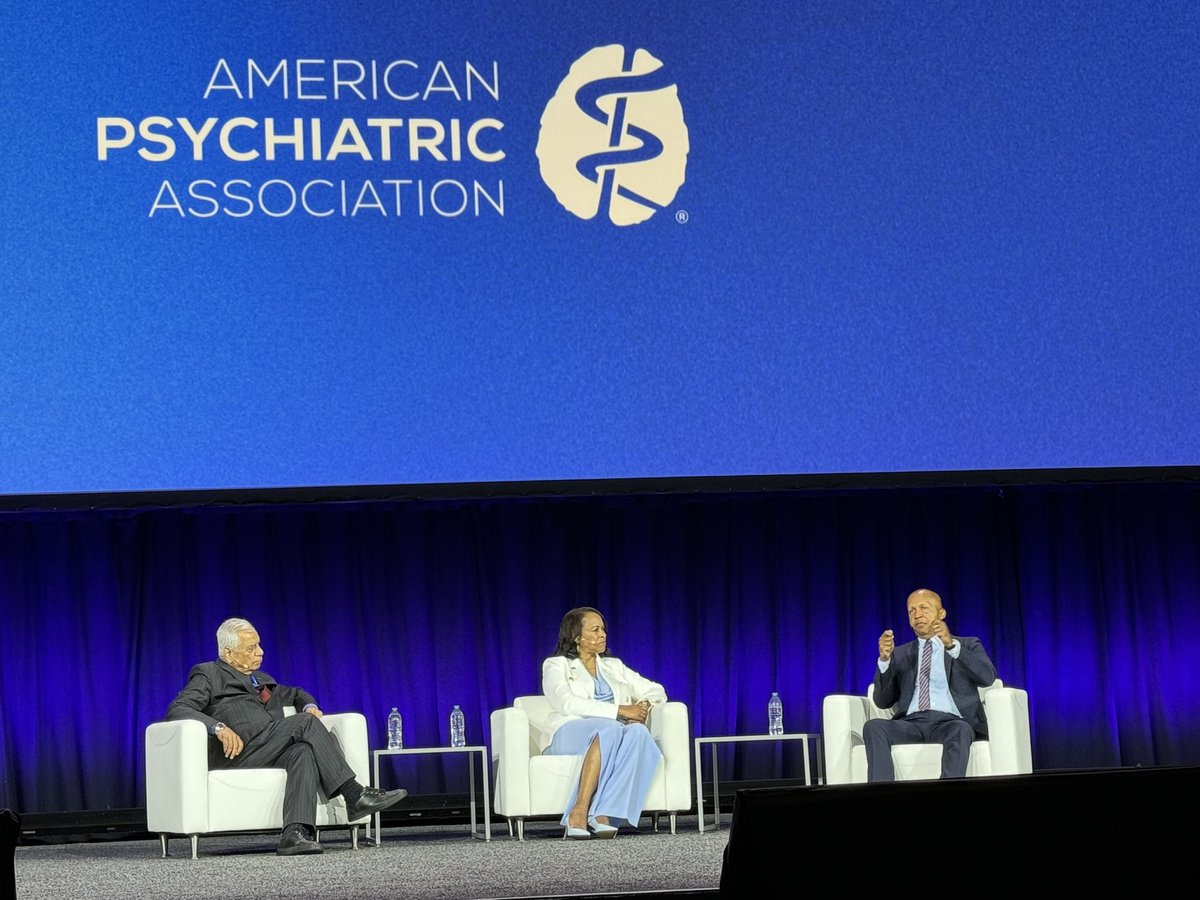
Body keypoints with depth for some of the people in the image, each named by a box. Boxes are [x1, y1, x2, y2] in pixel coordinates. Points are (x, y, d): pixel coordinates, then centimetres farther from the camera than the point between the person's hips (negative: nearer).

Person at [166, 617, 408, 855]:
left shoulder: (260, 679, 32)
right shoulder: (208, 675, 10)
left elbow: (295, 694, 46)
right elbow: (177, 709, -5)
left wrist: (309, 706, 20)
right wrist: (219, 727, -22)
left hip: (271, 754, 6)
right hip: (237, 753, -6)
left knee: (305, 751, -31)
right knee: (305, 723, -23)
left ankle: (295, 833, -47)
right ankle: (355, 795, -24)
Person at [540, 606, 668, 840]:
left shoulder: (613, 666, 25)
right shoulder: (556, 665, 9)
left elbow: (656, 690, 21)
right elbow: (567, 704, -10)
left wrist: (643, 706, -4)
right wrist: (619, 710, -18)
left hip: (613, 731, 4)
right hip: (569, 734, -4)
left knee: (638, 732, -33)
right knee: (609, 729, -38)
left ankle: (605, 814, -46)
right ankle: (578, 813, -45)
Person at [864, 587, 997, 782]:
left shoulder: (967, 645, 19)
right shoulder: (900, 654, 25)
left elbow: (988, 677, -2)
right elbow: (883, 701, 15)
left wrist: (952, 646, -15)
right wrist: (885, 659, 0)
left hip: (951, 722, -2)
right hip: (911, 722, 2)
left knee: (960, 730, -38)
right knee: (874, 727, -29)